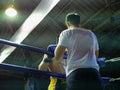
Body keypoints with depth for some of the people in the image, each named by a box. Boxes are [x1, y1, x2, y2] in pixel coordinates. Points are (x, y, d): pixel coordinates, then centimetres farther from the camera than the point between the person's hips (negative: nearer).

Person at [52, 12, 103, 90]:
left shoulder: (66, 33, 9)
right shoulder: (91, 34, 26)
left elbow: (58, 54, 1)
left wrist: (56, 61, 22)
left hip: (76, 73, -4)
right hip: (94, 73, 5)